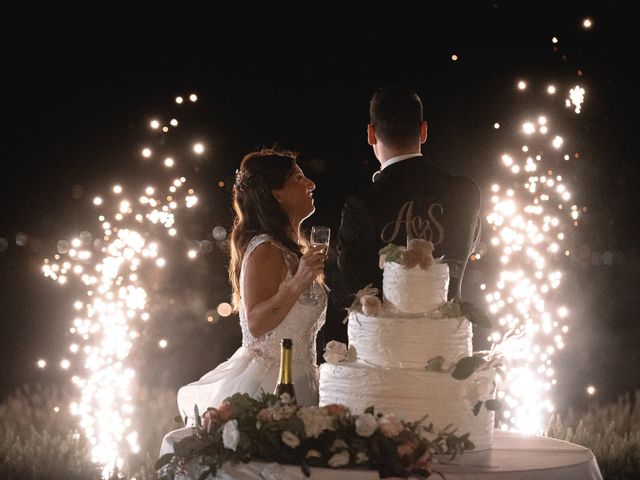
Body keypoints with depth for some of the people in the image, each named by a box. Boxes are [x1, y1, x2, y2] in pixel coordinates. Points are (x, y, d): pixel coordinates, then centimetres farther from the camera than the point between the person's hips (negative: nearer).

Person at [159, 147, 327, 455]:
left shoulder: (291, 250, 16)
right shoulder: (265, 251, -14)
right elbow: (256, 324, -22)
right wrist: (297, 284, -28)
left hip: (295, 381, 9)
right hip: (268, 384, -9)